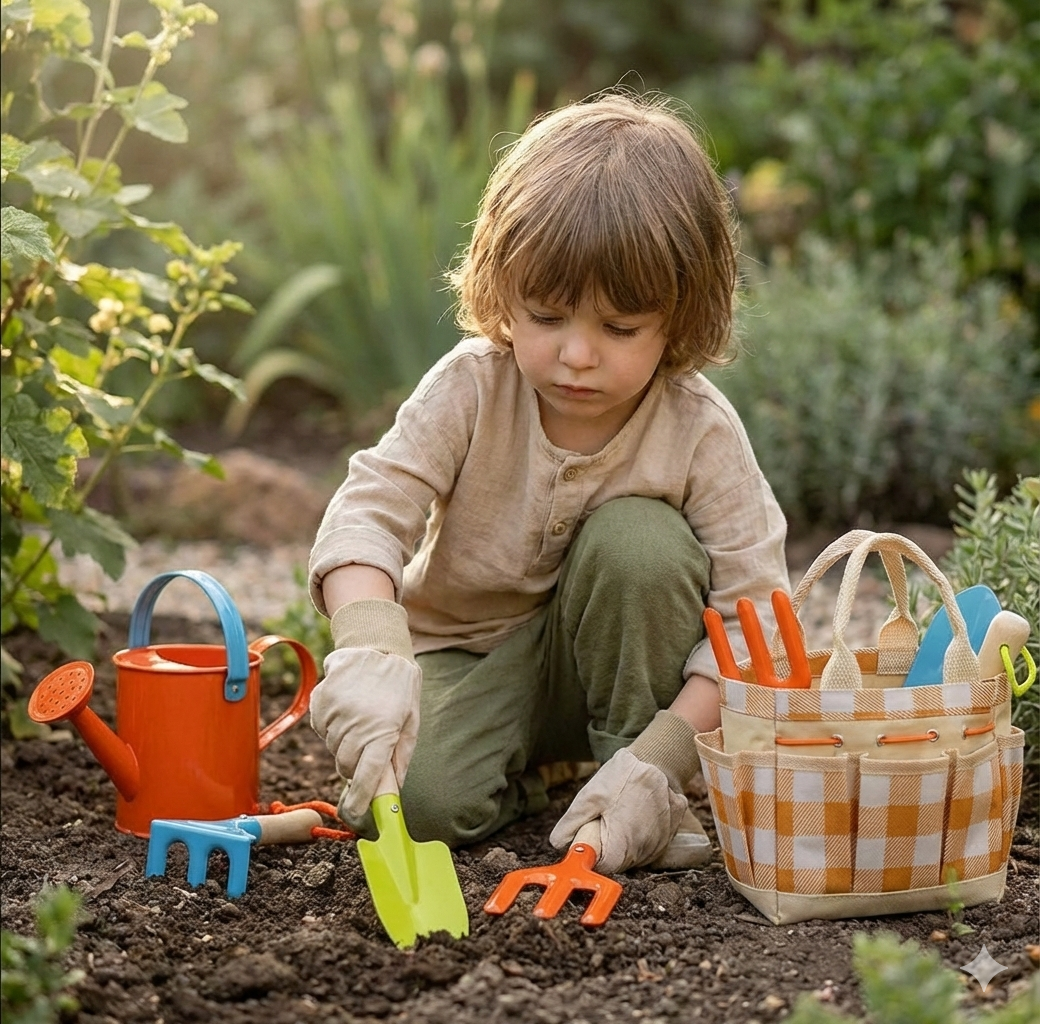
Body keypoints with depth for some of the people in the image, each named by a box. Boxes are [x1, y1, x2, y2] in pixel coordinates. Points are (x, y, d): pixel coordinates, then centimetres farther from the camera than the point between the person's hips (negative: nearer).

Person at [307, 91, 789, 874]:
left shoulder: (699, 431, -19)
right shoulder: (471, 389, -18)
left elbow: (751, 616, -21)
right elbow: (368, 513, -27)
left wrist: (658, 760, -32)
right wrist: (370, 650, -48)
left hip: (604, 655, 0)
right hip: (464, 652, 0)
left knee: (640, 538, -30)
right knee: (416, 797, -29)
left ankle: (635, 777, -12)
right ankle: (522, 784, 7)